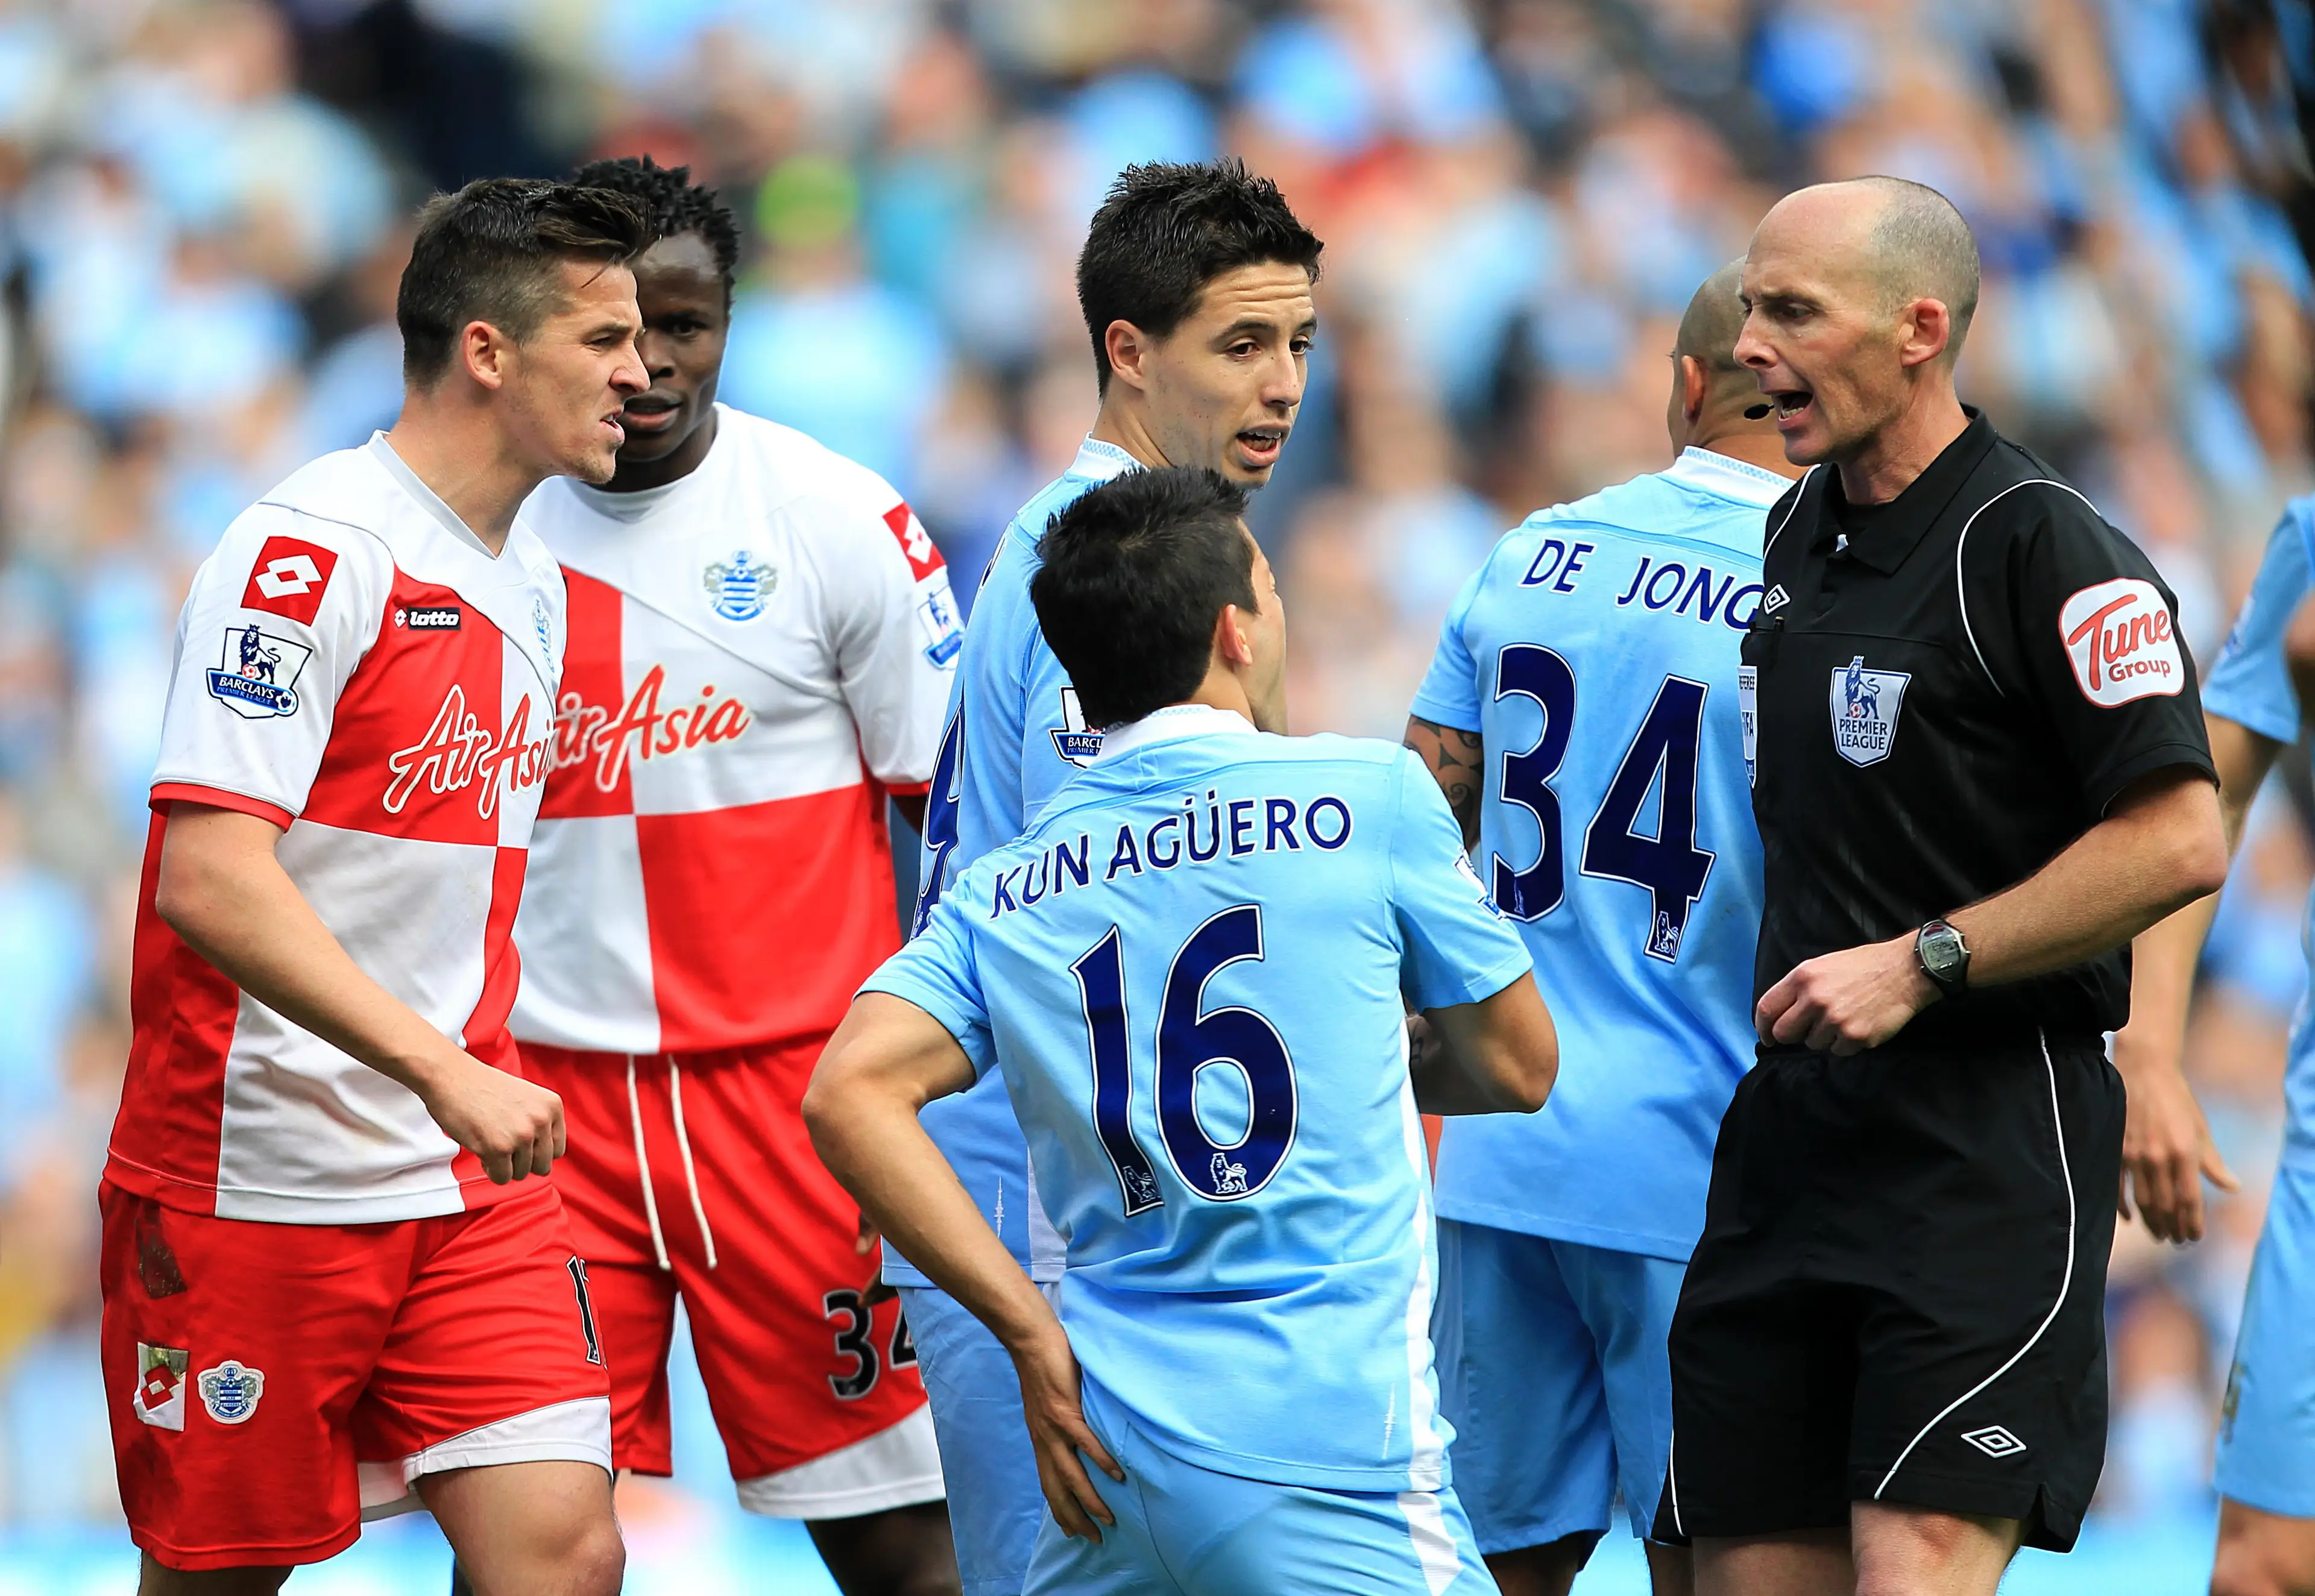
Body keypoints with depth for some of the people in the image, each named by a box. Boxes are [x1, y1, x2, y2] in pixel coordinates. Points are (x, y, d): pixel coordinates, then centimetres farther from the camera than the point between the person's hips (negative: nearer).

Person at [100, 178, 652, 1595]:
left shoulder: (532, 585, 13)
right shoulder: (310, 555, -14)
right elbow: (208, 880, -23)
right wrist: (443, 1072, -29)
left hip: (472, 1186, 7)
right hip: (255, 1192, -7)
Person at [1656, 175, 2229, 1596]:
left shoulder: (2041, 547, -11)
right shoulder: (1800, 534, 15)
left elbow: (2178, 840, -17)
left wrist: (1926, 962, -17)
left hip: (1989, 1146, -8)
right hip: (1790, 1131, 8)